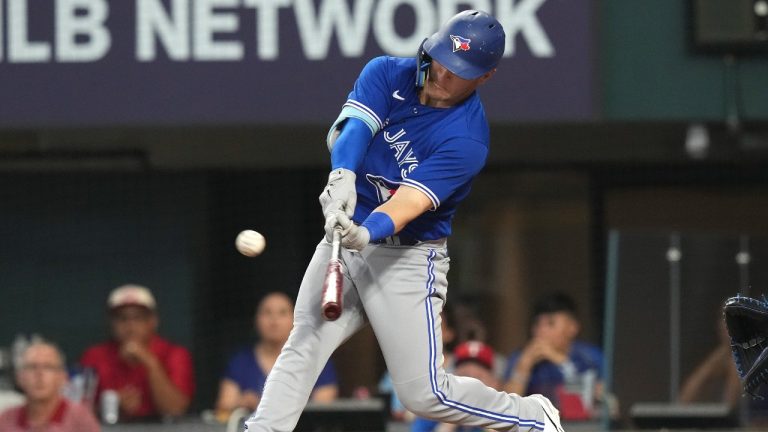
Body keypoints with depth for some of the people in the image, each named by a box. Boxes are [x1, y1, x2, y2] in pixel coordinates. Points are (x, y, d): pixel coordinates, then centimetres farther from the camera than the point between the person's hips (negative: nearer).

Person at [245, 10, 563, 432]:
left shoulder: (466, 140, -17)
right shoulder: (387, 74, -3)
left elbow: (411, 200, -27)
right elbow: (352, 128, -21)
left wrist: (367, 234, -48)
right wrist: (342, 175, -43)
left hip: (407, 259, -4)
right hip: (345, 241, 5)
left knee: (424, 393, -5)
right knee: (302, 347, -15)